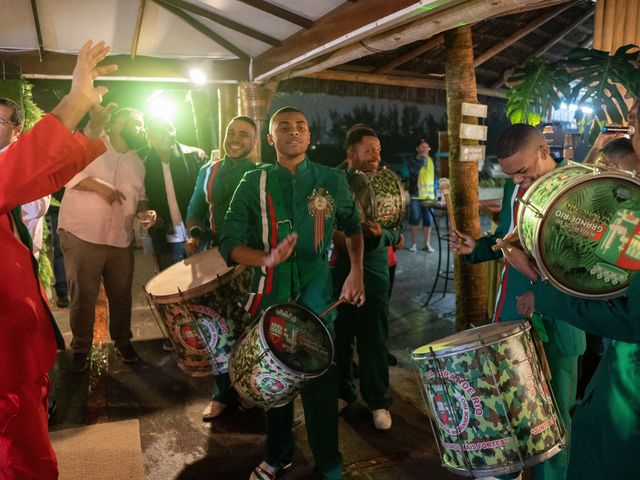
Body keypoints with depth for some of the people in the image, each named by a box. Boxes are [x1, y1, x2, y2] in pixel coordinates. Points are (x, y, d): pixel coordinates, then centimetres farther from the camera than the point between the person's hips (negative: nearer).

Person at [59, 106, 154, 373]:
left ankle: (122, 341, 33)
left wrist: (143, 211, -2)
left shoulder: (137, 163, 15)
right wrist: (96, 184, -23)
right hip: (82, 236, -5)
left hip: (121, 240, 5)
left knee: (121, 295, 13)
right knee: (83, 297, 5)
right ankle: (80, 347, 24)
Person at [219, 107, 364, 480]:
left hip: (316, 297, -1)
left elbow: (353, 227, 17)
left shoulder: (332, 180, 2)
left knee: (320, 382, 0)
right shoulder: (254, 183, 0)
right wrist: (266, 260, -24)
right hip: (269, 295, 1)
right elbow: (229, 243, -5)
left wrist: (356, 272, 5)